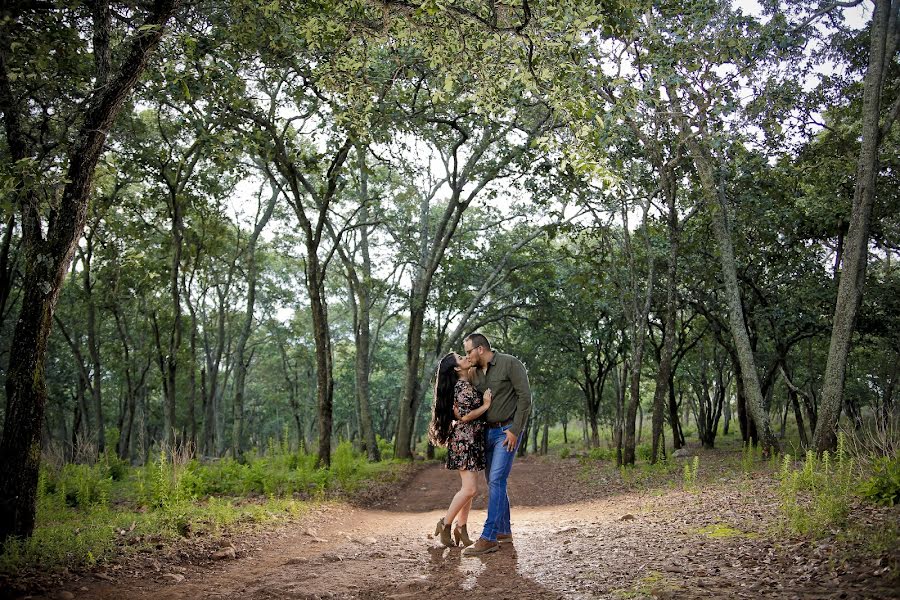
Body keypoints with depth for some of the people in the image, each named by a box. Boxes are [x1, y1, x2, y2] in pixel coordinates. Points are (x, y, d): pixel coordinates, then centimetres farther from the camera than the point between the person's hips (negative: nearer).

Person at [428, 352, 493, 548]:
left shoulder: (467, 383, 11)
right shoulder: (462, 387, -16)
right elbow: (464, 416, -19)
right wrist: (486, 405, -12)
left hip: (471, 440, 10)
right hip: (463, 440, -10)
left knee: (468, 488, 9)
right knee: (469, 489, -11)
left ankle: (461, 528, 15)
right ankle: (445, 524, 2)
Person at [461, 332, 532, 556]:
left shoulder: (510, 364, -10)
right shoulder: (476, 372, 10)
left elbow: (525, 397, -13)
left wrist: (514, 430, -17)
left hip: (507, 431, -7)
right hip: (488, 431, 8)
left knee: (496, 480, -14)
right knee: (494, 482, 10)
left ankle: (488, 538, -16)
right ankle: (504, 531, 22)